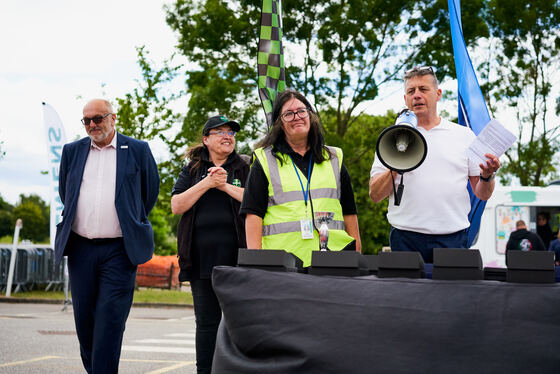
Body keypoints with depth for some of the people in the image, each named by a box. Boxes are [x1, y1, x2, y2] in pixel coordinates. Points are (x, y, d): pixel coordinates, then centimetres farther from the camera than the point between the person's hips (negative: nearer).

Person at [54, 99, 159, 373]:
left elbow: (151, 192, 13)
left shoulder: (137, 150, 3)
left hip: (118, 250, -3)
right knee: (84, 320, 9)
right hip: (80, 248, 4)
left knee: (110, 322, -9)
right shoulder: (72, 151, 12)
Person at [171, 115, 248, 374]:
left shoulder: (245, 169, 11)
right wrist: (206, 184, -7)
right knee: (206, 320, 4)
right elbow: (177, 206, 2)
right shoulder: (192, 170, 15)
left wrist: (226, 185, -9)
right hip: (201, 257, 1)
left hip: (236, 255, -1)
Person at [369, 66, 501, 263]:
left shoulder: (464, 135, 12)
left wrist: (487, 176, -9)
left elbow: (482, 195, 12)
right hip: (406, 238, 0)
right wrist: (394, 170, -14)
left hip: (453, 238, 1)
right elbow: (375, 195, 2)